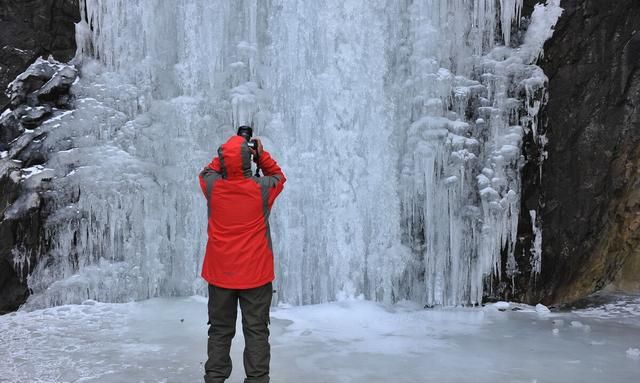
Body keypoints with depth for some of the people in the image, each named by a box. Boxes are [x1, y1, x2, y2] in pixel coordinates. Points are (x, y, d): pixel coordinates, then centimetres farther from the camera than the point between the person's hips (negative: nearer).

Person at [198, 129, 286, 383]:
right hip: (256, 274, -2)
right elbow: (278, 176, 10)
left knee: (220, 331, 14)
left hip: (220, 273, 2)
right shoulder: (261, 189, -13)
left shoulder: (212, 187, -10)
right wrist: (261, 154, 9)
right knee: (257, 331, 6)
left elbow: (207, 171, 15)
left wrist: (228, 154, 12)